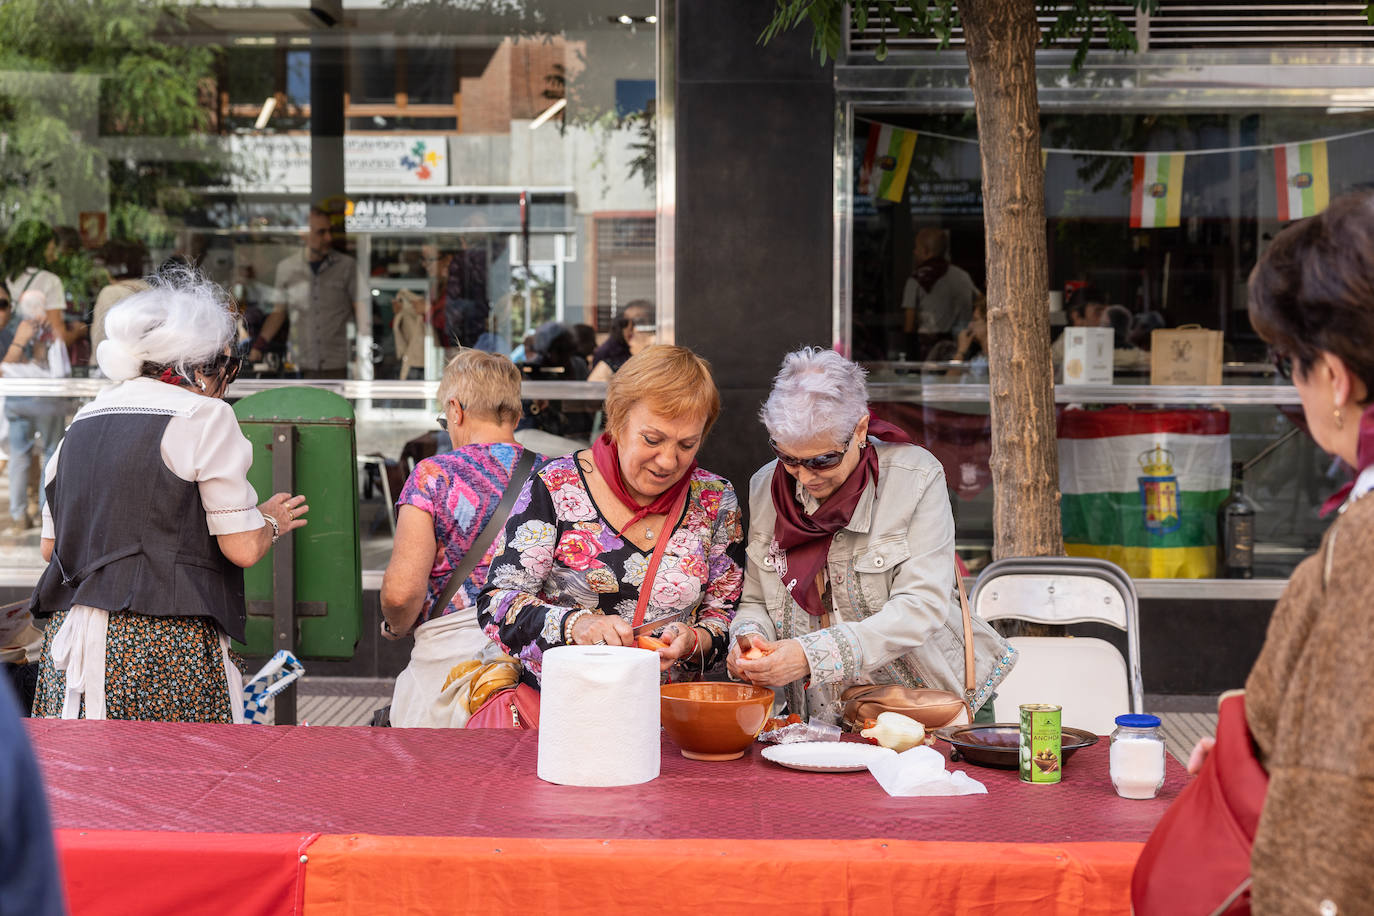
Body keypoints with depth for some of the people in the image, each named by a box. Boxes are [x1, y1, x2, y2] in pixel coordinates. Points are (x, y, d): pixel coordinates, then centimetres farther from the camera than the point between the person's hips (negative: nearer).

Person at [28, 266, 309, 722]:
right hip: (166, 640, -7)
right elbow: (242, 548, -6)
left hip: (71, 634, 7)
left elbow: (50, 545, 19)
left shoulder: (82, 422, 16)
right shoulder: (204, 416, -3)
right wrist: (271, 521, 15)